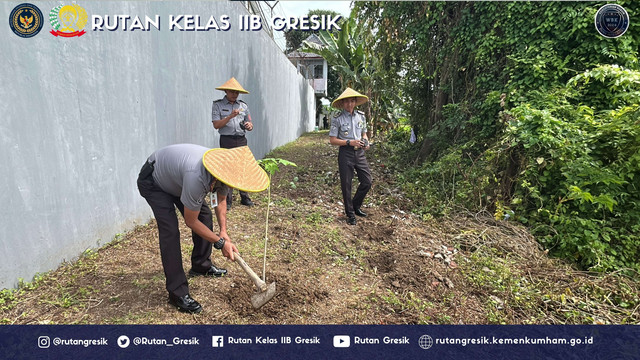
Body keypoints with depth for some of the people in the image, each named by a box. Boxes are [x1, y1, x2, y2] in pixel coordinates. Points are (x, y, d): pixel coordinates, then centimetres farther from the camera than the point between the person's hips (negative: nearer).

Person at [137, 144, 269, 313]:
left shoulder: (223, 170, -21)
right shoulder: (197, 177, -44)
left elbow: (221, 201, 0)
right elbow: (191, 222, -29)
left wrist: (223, 231, -11)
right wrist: (221, 243, -22)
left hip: (175, 177, 8)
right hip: (152, 181, -7)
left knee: (204, 215, 6)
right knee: (170, 231, -19)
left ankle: (201, 266, 27)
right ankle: (177, 293, -11)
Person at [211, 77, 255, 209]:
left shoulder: (243, 105, 14)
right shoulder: (218, 105, 3)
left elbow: (250, 123, 14)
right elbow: (216, 125, -6)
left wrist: (249, 125, -10)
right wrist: (230, 116, -18)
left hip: (241, 140, 4)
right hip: (227, 140, -4)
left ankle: (244, 197, 14)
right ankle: (227, 200, 2)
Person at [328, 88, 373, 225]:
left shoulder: (361, 116, 8)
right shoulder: (337, 119, -6)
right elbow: (332, 140, -8)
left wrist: (366, 142, -1)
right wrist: (350, 142, -18)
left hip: (359, 152, 5)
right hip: (346, 153, -4)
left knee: (367, 182, 5)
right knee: (346, 185, 3)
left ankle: (356, 206, 29)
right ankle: (350, 214, 20)